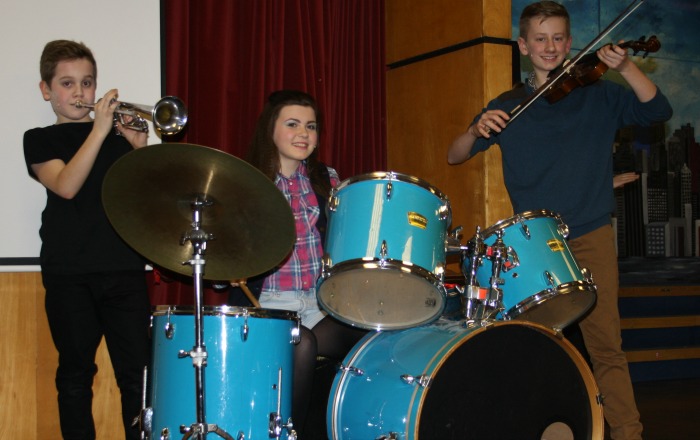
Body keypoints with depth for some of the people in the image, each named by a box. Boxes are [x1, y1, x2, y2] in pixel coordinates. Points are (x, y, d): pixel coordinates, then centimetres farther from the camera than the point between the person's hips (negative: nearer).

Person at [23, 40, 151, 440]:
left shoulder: (118, 133, 15)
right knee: (75, 371, 4)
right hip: (69, 273, -1)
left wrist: (139, 148, -10)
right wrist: (99, 130, -15)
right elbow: (66, 185, -11)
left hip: (124, 268, 1)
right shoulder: (40, 140, 9)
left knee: (138, 370, -2)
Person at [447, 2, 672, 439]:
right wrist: (476, 131, -15)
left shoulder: (598, 95, 8)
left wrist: (626, 67, -18)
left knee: (605, 341, -5)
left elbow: (659, 110, -3)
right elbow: (455, 156, 6)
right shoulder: (508, 106, 10)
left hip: (590, 237, -1)